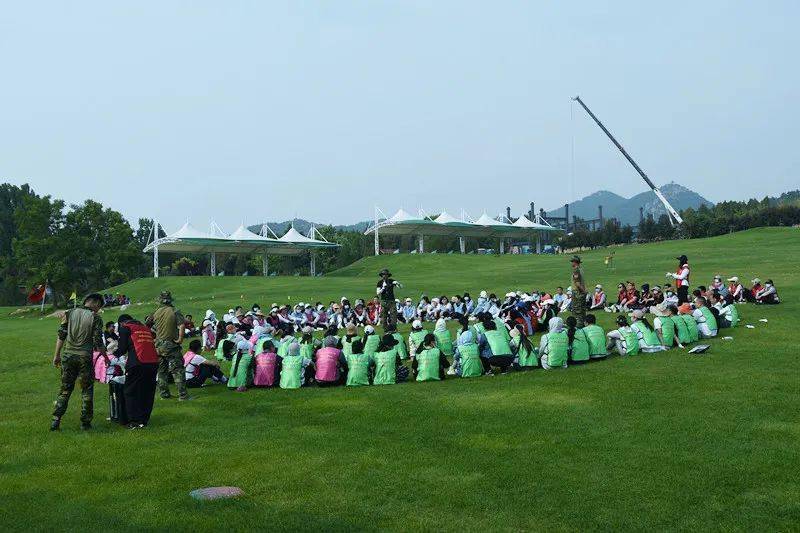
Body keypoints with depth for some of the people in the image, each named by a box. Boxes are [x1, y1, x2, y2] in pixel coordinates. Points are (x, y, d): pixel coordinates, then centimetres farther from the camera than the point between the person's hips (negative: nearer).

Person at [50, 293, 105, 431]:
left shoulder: (69, 313, 5)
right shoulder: (95, 318, -5)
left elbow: (61, 335, 4)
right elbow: (98, 342, -8)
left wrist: (57, 355, 10)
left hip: (68, 356, 3)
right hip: (85, 357, -3)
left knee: (65, 389, 12)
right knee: (87, 390, 8)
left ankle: (56, 420, 4)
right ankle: (85, 422, 10)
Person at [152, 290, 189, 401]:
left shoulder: (156, 313, 3)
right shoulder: (174, 312, -9)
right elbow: (181, 325, -20)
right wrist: (180, 339, -12)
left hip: (159, 345, 4)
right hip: (171, 345, -4)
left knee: (161, 371, 14)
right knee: (177, 370, -2)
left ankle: (164, 394, 18)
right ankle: (182, 394, -5)